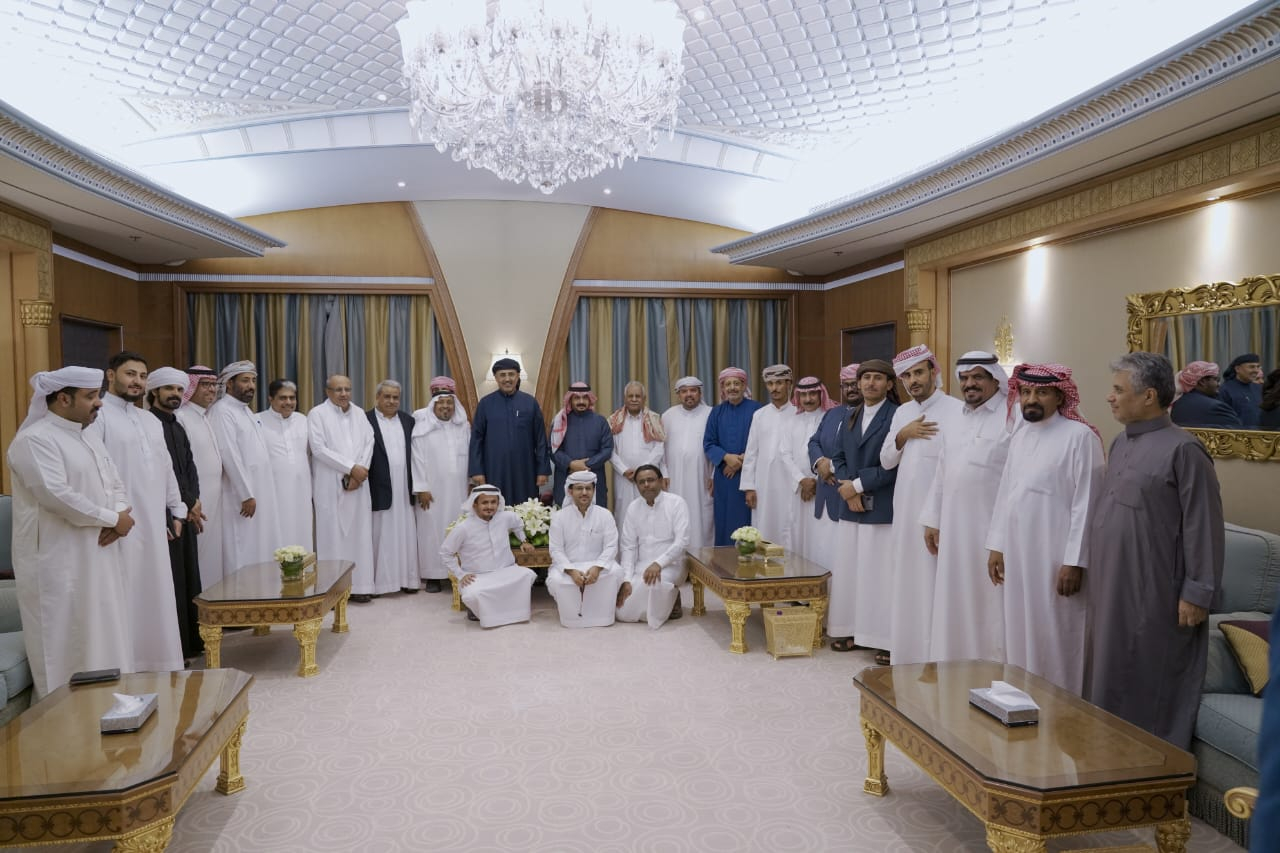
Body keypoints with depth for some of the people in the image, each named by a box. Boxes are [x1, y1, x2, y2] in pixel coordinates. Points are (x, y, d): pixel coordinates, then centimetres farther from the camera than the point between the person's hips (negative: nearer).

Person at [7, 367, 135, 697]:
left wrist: (119, 516, -8)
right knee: (66, 648, 1)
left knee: (103, 640, 13)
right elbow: (57, 496, -24)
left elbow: (115, 483, 14)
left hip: (99, 559, 8)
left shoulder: (88, 436, 13)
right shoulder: (34, 440, -14)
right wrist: (114, 519, -15)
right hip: (59, 563, -8)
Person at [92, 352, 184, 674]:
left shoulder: (152, 422, 18)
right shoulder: (97, 415, -6)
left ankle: (157, 660, 21)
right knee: (124, 598, -3)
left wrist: (176, 510, 16)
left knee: (154, 594, 12)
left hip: (153, 524, 7)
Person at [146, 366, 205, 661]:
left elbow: (190, 468, 13)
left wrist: (194, 501, -3)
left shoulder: (178, 428, 18)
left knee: (188, 578, 11)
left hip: (187, 514, 8)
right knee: (170, 582, -4)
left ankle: (190, 641, 18)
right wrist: (188, 503, -11)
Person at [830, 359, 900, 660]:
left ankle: (886, 640, 6)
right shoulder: (851, 416, 14)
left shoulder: (897, 415, -7)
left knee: (881, 573, -2)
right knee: (848, 569, 10)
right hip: (851, 506, 6)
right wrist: (848, 488, -4)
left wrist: (858, 485, -10)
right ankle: (850, 630, 20)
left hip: (883, 508, -6)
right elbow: (838, 457, 13)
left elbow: (894, 464, -14)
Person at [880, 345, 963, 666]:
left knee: (935, 586, -1)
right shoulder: (901, 413, 12)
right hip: (905, 512, 7)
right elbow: (886, 461, 13)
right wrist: (903, 435, -5)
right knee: (907, 583, 13)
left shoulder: (957, 410, -10)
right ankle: (907, 653, 26)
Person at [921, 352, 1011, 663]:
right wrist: (932, 520, 14)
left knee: (989, 602, 1)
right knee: (956, 603, 12)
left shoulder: (1012, 418, -9)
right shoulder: (954, 422, 14)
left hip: (992, 529, -6)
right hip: (954, 529, 7)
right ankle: (957, 659, 24)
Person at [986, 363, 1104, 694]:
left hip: (1055, 557, -6)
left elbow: (1086, 503, -14)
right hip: (1017, 554, 7)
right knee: (1020, 632, 14)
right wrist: (996, 546, 11)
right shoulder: (1019, 435, 10)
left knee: (1055, 637, 3)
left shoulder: (1080, 436, -11)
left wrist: (1075, 562, -15)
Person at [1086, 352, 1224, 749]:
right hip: (1109, 589, 8)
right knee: (1110, 678, 16)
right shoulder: (1120, 443, 10)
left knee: (1148, 686, 4)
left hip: (1153, 595, -8)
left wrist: (1198, 593, -15)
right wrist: (1092, 573, 17)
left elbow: (1203, 527, -15)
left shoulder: (1182, 449, -14)